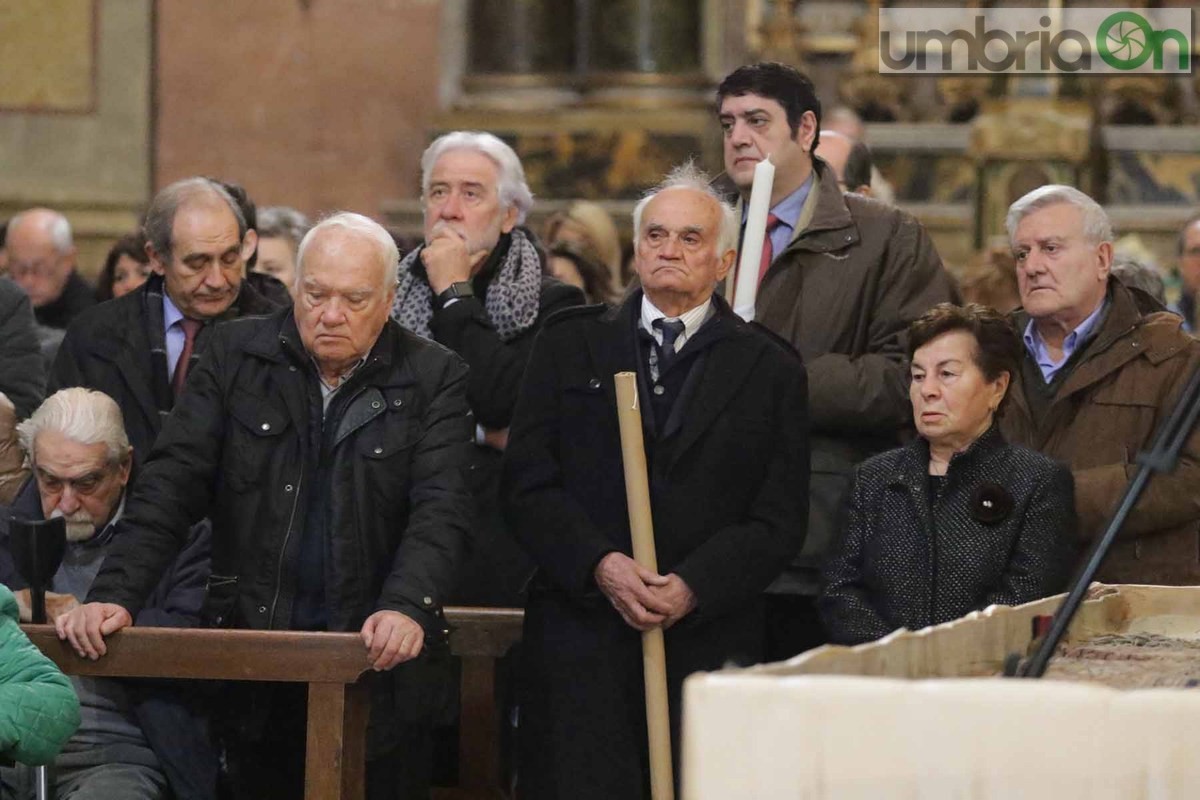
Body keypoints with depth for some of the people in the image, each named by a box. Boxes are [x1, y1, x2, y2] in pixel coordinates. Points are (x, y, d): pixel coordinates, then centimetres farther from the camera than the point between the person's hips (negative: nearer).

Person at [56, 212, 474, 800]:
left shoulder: (433, 378, 0)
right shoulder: (237, 355, 4)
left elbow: (441, 509, -9)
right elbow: (171, 483, -1)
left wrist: (406, 607, -28)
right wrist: (114, 595, -15)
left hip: (377, 662, -1)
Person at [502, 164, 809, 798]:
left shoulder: (770, 369, 9)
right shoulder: (570, 345, 12)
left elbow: (779, 520, 4)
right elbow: (527, 482, 4)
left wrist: (692, 587, -11)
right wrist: (600, 565, -11)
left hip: (708, 640, 0)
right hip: (580, 638, 0)